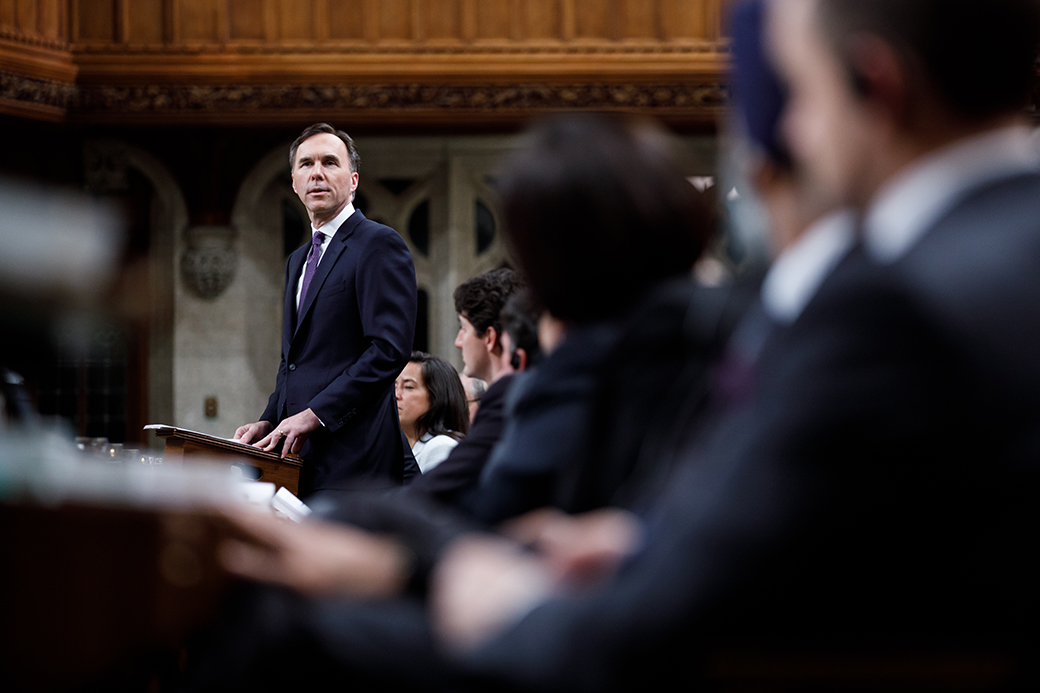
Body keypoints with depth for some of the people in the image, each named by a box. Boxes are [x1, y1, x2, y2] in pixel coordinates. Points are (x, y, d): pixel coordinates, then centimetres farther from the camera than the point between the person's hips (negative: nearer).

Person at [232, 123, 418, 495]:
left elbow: (390, 349, -15)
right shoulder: (298, 260, 24)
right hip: (300, 460, 8)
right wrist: (269, 422, 9)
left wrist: (314, 415, -17)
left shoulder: (379, 244, -4)